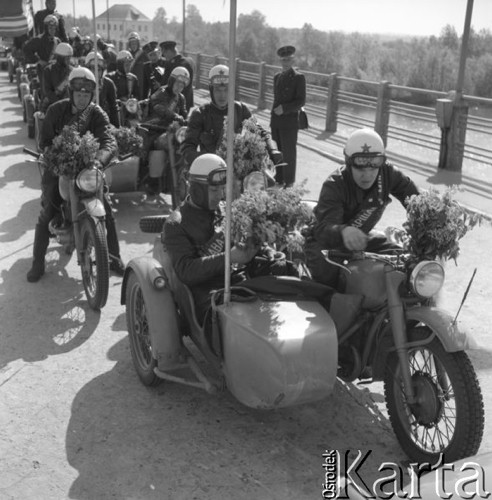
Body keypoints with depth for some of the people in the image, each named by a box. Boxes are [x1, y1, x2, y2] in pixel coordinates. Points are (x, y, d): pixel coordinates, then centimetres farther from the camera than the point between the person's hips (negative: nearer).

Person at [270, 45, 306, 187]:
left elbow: (301, 101, -10)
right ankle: (278, 180, 22)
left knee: (289, 154, 0)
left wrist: (284, 108, -19)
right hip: (276, 122, 6)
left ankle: (289, 183, 9)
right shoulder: (277, 77, 14)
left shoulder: (298, 78, -6)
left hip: (289, 123, -6)